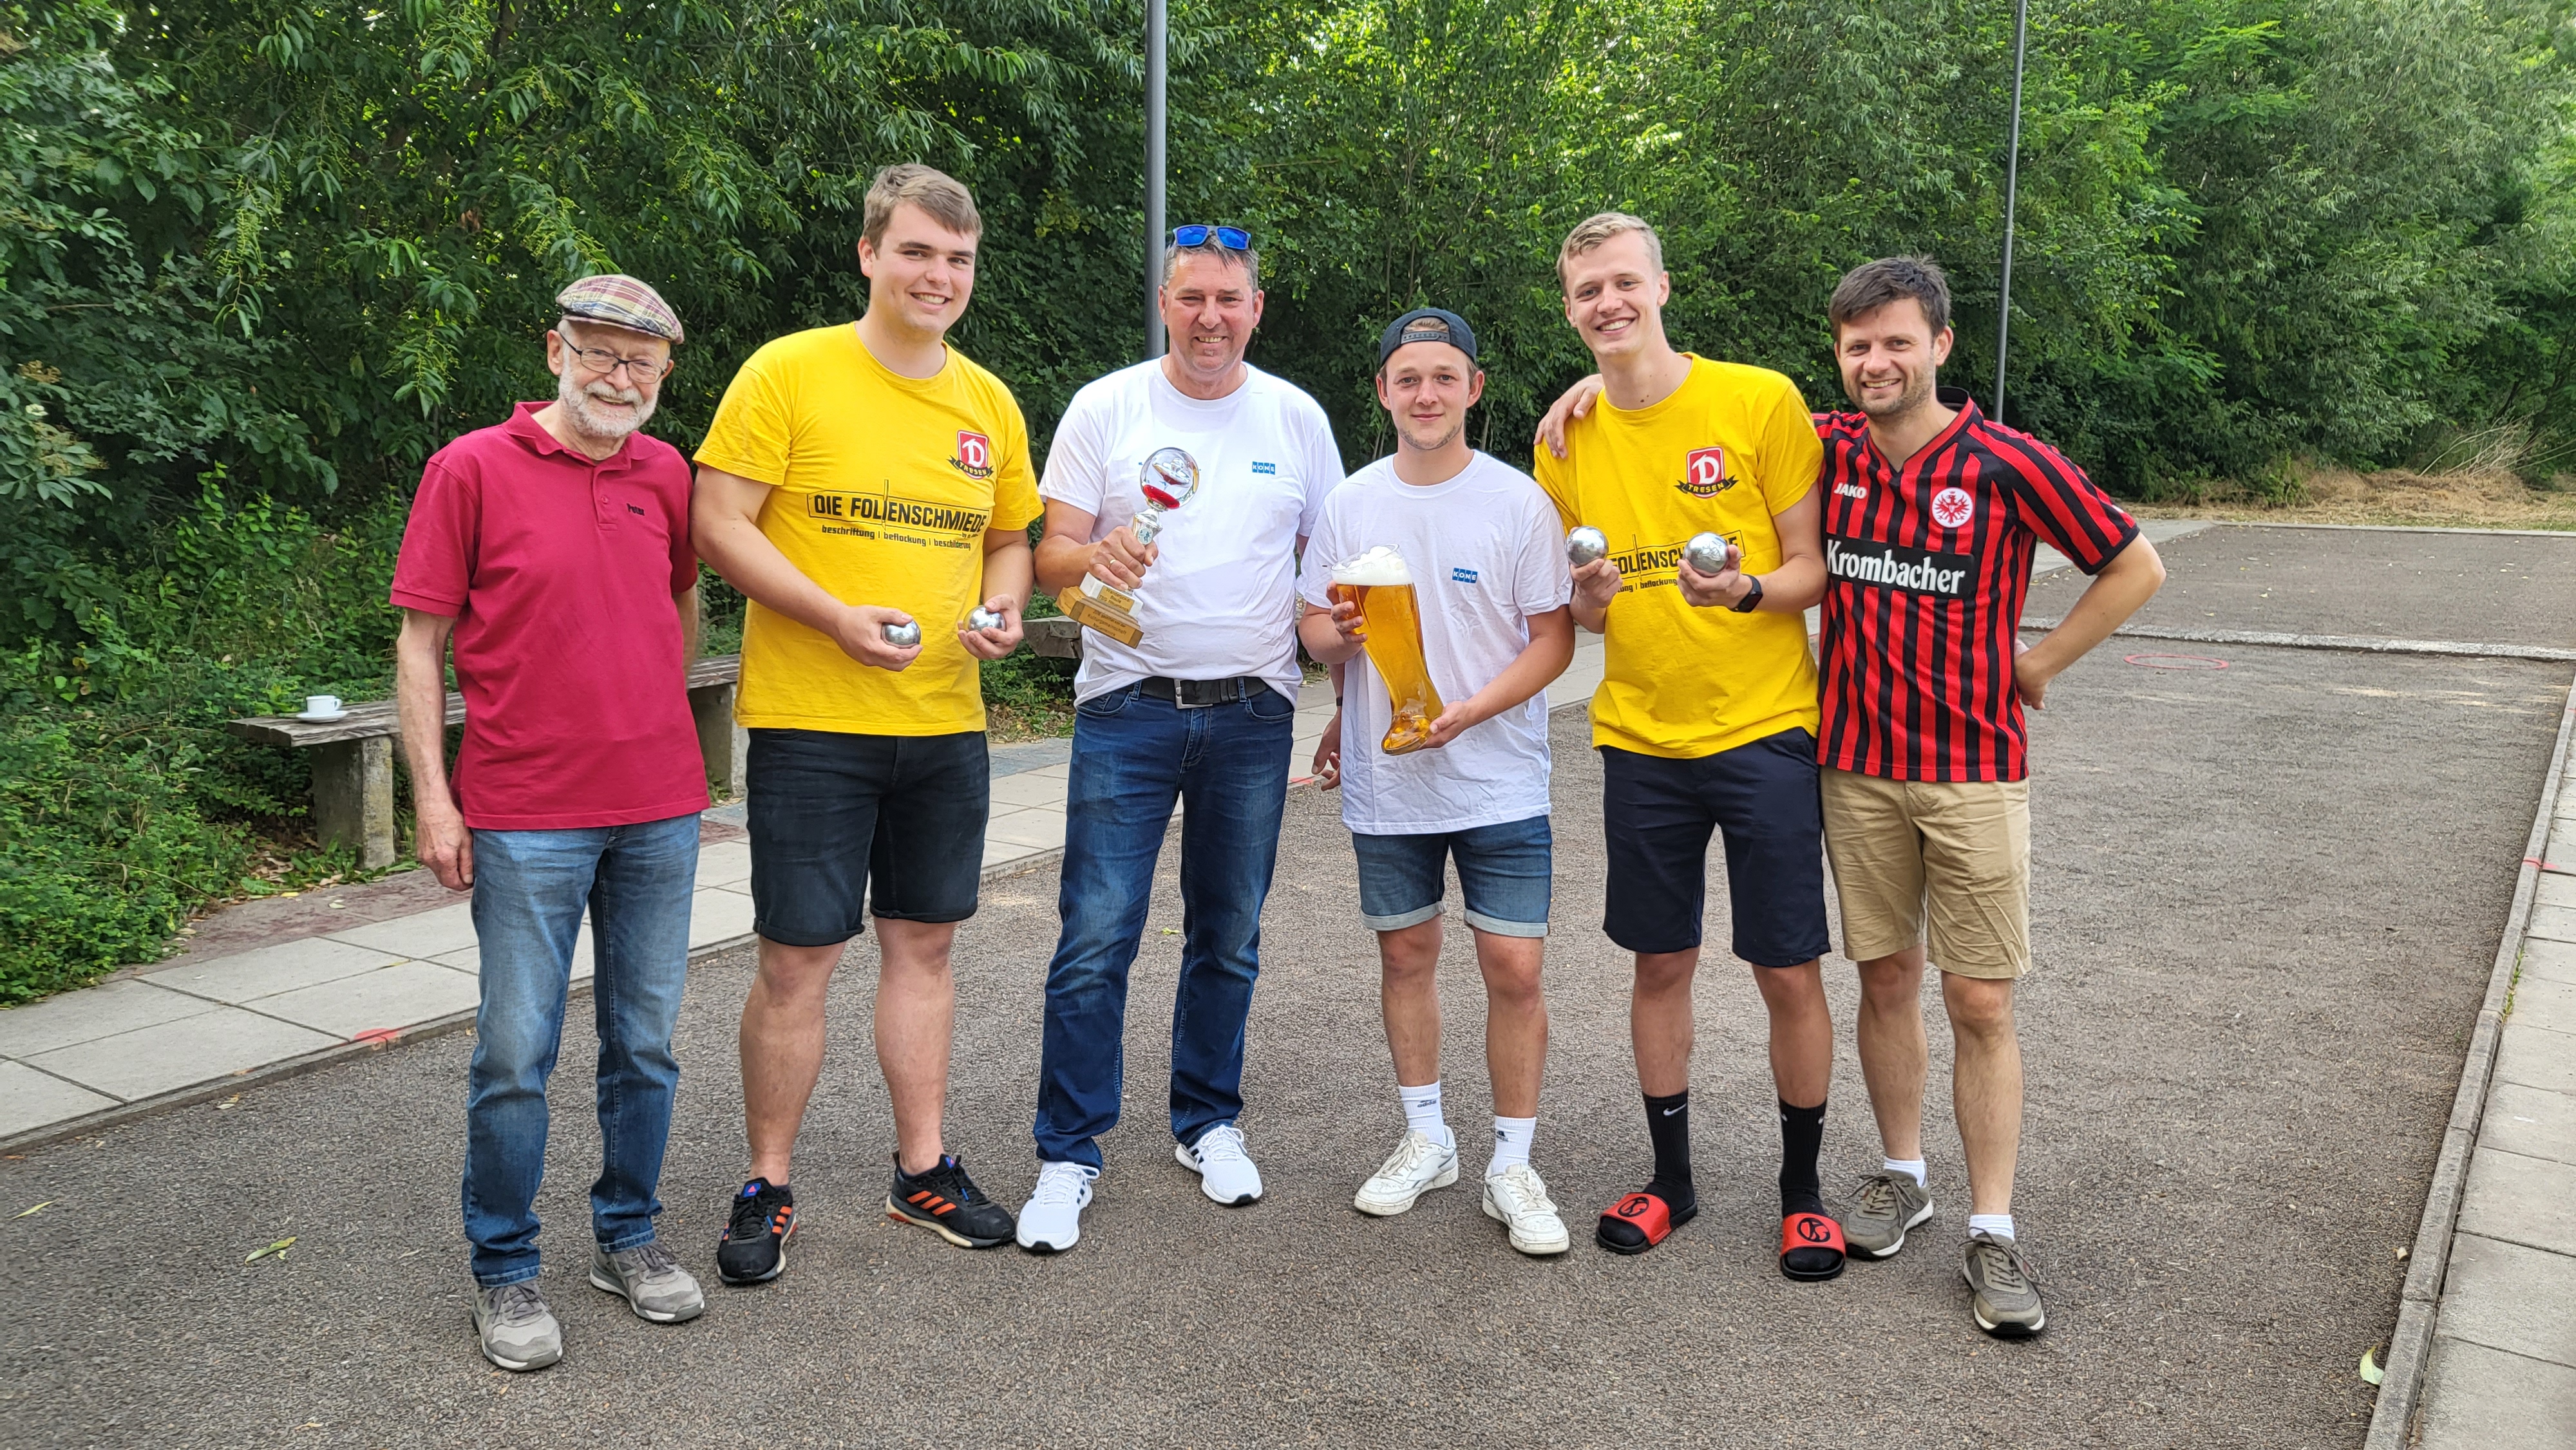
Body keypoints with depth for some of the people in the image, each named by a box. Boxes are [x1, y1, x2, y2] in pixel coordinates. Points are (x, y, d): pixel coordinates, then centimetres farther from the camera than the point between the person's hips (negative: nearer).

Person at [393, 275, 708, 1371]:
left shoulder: (666, 474, 7)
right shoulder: (473, 469, -4)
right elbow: (420, 641, -3)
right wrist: (432, 798, -8)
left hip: (659, 809, 4)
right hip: (524, 818, -4)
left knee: (645, 1041, 12)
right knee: (516, 1053, 2)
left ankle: (628, 1236, 28)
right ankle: (505, 1272, 18)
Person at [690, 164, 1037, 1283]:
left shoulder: (989, 402, 10)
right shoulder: (788, 372, -5)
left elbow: (1011, 539, 20)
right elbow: (717, 525, -9)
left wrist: (1004, 608, -3)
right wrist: (836, 616, -20)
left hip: (945, 724, 5)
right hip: (810, 722, -5)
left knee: (923, 943, 13)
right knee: (798, 958, 1)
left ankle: (922, 1168, 27)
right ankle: (767, 1190, 18)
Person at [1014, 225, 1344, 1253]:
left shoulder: (1295, 418, 8)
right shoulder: (1106, 407, 2)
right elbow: (1051, 554, -2)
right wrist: (1096, 559, -25)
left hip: (1253, 714, 2)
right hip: (1127, 710, -2)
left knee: (1229, 939, 11)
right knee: (1096, 939, -5)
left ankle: (1208, 1121, 29)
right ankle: (1068, 1152, 8)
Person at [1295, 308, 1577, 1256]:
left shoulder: (1518, 501, -4)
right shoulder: (1351, 503, 5)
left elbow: (1554, 639, -5)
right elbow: (1313, 631, 9)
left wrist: (1471, 710, -19)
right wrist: (1339, 634, -16)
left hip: (1500, 781, -3)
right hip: (1385, 782, 3)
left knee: (1514, 968, -5)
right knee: (1405, 954, 13)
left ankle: (1512, 1168, 11)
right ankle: (1425, 1139, 30)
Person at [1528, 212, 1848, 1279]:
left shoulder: (1761, 401, -6)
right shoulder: (1566, 440, 5)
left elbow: (1817, 568, -4)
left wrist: (1746, 590, -24)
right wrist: (1588, 595, -11)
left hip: (1764, 730, -3)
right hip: (1640, 740, 3)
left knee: (1789, 972, 3)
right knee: (1661, 964, 11)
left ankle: (1803, 1189, 22)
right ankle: (1670, 1177, 29)